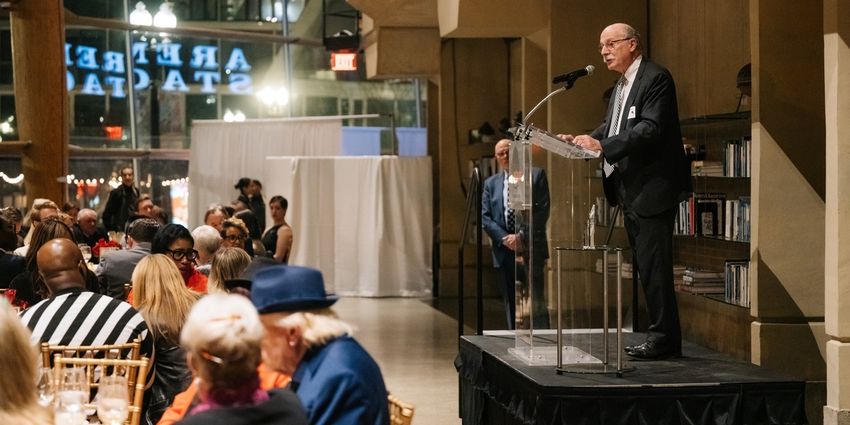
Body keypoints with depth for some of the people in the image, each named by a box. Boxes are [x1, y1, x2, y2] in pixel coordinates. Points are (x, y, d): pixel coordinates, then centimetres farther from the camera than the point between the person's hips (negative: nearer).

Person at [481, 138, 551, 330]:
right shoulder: (491, 183, 15)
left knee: (537, 304, -8)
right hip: (504, 250, 4)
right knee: (510, 305, 6)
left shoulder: (536, 175, 4)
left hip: (531, 249, -3)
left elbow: (542, 211, -4)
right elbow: (485, 217, 7)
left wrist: (522, 237, -12)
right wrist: (505, 239, -8)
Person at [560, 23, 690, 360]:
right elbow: (609, 129, 17)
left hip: (652, 189, -10)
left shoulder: (655, 78, -11)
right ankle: (661, 335, 18)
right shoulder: (621, 86, 19)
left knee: (654, 266, -9)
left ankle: (663, 338, -4)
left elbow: (651, 129, -22)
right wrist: (581, 141, 0)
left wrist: (602, 145, -27)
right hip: (631, 192, 10)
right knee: (646, 267, 12)